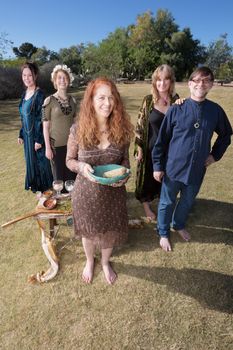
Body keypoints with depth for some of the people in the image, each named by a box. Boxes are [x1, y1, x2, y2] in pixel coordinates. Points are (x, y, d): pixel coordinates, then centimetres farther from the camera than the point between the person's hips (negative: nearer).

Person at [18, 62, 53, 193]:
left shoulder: (39, 94, -15)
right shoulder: (25, 94, 8)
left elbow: (42, 119, -18)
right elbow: (23, 117, 14)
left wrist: (39, 139, -20)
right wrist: (21, 135, 14)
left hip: (37, 134, -8)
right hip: (27, 135, 8)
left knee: (40, 160, 6)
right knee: (30, 160, 18)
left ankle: (43, 186, 25)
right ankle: (34, 184, 37)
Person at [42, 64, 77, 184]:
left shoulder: (72, 100, 5)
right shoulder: (49, 101, -8)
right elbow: (45, 126, -6)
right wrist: (48, 147, -10)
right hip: (56, 144, -4)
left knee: (72, 175, 11)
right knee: (59, 176, 8)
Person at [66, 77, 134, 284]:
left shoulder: (121, 130, -9)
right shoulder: (78, 130, -14)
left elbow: (125, 160, 3)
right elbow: (69, 160, -3)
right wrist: (82, 166, -25)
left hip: (114, 192, 1)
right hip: (86, 192, -1)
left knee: (111, 231, 19)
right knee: (88, 231, 21)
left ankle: (105, 262, 52)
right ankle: (90, 261, 55)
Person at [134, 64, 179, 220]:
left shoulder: (177, 100, -2)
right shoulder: (148, 100, -10)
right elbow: (140, 125, -7)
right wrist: (139, 147, -8)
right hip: (151, 148, -2)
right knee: (148, 177, 12)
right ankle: (147, 206, 35)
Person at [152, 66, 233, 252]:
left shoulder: (216, 110, -2)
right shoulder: (176, 109, -10)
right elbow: (162, 139, -6)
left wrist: (216, 155, 6)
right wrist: (157, 166, -6)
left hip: (197, 169, 3)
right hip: (173, 167, -3)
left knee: (187, 202, 21)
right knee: (167, 202, 12)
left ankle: (179, 225, 49)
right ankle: (164, 233, 35)